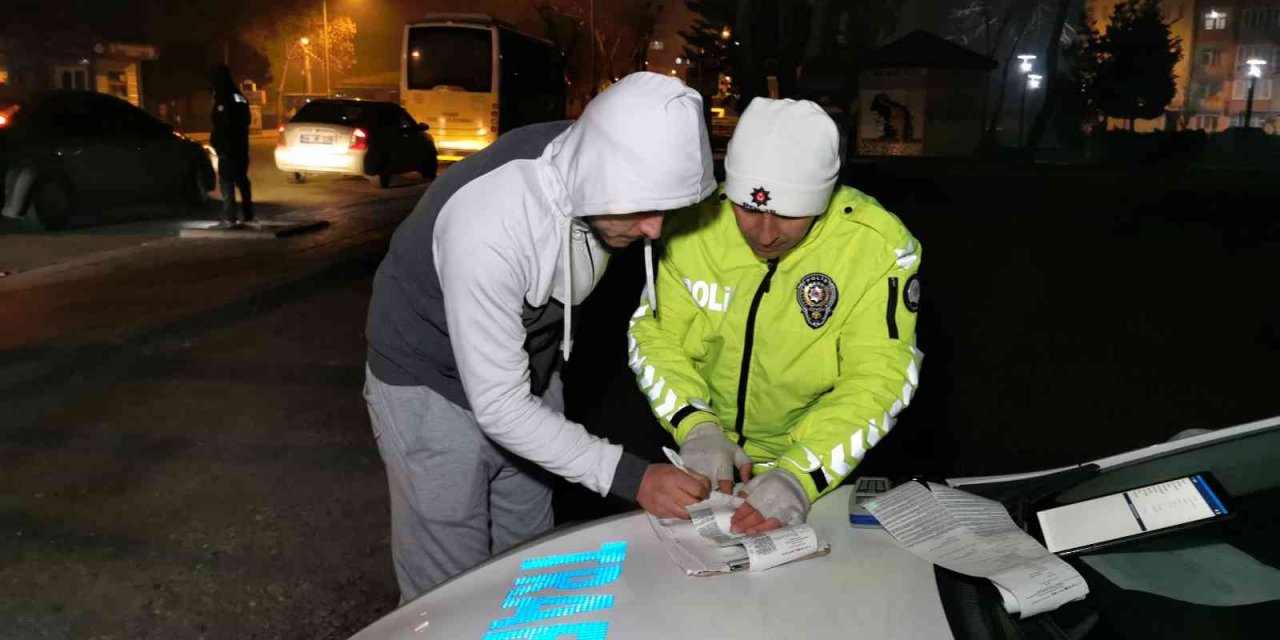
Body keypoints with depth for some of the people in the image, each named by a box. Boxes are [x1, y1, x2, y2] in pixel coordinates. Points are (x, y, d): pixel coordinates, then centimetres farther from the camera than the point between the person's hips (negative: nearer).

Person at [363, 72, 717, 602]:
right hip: (432, 390, -6)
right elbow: (498, 407, -31)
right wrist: (630, 478, -34)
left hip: (527, 374, 6)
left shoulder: (595, 172, -16)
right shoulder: (488, 224, -37)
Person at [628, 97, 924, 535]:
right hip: (705, 457, 2)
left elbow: (877, 380, -16)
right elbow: (655, 334, -4)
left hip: (818, 463, -1)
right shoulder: (694, 219, -10)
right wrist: (696, 427, -18)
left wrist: (801, 475, -28)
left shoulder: (878, 246, -16)